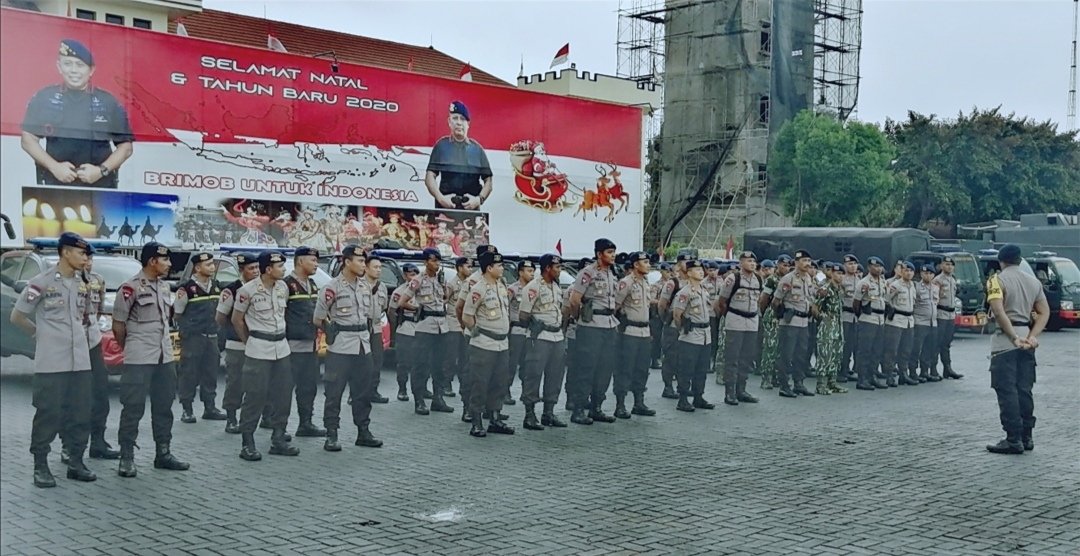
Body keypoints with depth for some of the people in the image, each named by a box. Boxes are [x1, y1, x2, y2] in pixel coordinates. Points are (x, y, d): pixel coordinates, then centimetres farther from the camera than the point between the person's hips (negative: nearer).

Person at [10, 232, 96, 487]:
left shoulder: (83, 284, 10)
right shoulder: (41, 282, -8)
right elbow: (17, 316, -1)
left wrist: (81, 334, 12)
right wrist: (41, 334, 7)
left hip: (80, 360, 6)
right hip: (51, 362, -6)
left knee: (80, 414, 8)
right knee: (48, 414, -1)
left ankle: (75, 463, 17)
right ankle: (40, 466, 9)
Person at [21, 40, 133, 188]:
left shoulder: (108, 102, 4)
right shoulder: (44, 98, 6)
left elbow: (125, 146, 6)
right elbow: (28, 139, 7)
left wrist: (102, 170, -9)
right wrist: (54, 166, -9)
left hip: (99, 186, 0)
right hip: (56, 184, 0)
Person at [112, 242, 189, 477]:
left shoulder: (165, 287, 12)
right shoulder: (130, 288, -11)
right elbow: (118, 325, -5)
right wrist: (130, 350, 5)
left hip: (165, 356, 7)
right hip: (139, 360, -7)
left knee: (164, 406, 12)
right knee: (133, 408, -3)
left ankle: (163, 453, 21)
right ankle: (126, 458, 4)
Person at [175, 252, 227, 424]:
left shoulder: (216, 286, 12)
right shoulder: (187, 288, -10)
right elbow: (177, 313, -2)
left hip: (212, 337, 6)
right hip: (192, 338, -6)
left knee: (211, 373, 10)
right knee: (189, 373, -2)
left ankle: (209, 408, 18)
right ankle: (187, 410, 6)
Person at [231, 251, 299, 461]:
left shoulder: (283, 287, 6)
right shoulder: (248, 290, -11)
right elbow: (237, 320, 0)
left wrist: (279, 336, 13)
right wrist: (250, 342, 5)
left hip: (282, 347, 6)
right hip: (259, 350, -6)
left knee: (283, 395, 8)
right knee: (255, 396, -4)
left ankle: (278, 440, 18)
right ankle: (247, 444, 5)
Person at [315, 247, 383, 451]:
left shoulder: (365, 286, 10)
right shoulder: (332, 288, -9)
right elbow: (318, 319, -4)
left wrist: (364, 333, 11)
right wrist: (335, 332, 2)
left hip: (363, 345, 6)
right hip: (340, 348, -6)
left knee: (363, 391, 11)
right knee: (334, 392, 0)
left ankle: (363, 431, 20)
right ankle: (331, 435, 6)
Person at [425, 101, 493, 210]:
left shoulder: (477, 149, 9)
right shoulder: (441, 146, 7)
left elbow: (488, 181, 10)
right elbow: (430, 177, 3)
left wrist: (479, 199, -7)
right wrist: (440, 197, -12)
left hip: (471, 206, 1)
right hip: (445, 205, -1)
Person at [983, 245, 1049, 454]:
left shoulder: (997, 280, -7)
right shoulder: (1033, 282, 12)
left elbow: (998, 311, -20)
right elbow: (1044, 312, 5)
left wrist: (1014, 338, -18)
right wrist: (1032, 336, -5)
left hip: (1005, 341, -6)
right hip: (1026, 337, 6)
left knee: (1007, 391, -4)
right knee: (1024, 390, 12)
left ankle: (1014, 440, -5)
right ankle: (1026, 436, 16)